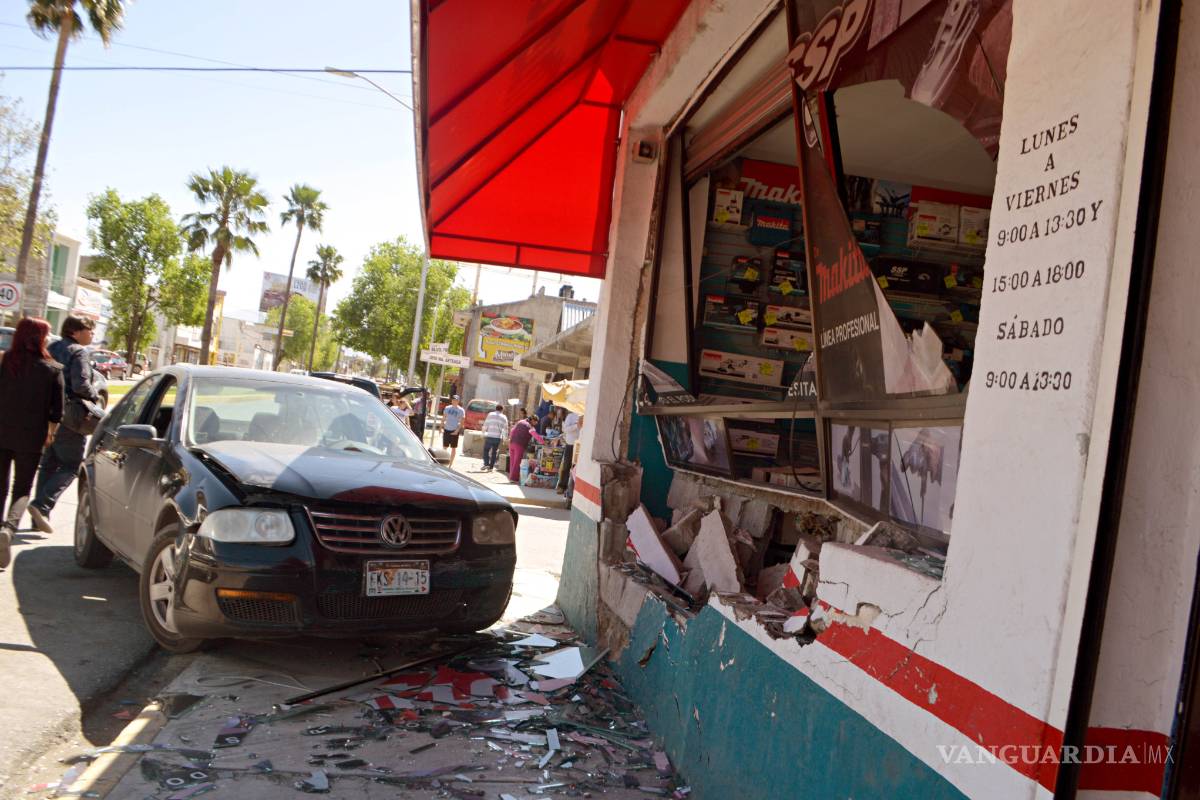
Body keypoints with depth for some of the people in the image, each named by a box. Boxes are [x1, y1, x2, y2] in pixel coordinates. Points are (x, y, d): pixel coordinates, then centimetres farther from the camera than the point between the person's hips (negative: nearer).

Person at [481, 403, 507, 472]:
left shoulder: (490, 415, 6)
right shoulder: (504, 417, 10)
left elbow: (485, 426, 3)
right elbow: (505, 429, 8)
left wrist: (483, 434, 14)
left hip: (489, 436, -1)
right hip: (498, 437, 1)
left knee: (486, 450, 11)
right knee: (494, 452, 9)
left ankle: (486, 464, -5)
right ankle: (491, 467, 8)